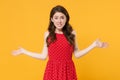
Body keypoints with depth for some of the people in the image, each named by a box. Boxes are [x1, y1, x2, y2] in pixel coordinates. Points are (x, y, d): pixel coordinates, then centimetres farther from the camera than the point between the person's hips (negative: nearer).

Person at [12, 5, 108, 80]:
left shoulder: (72, 33, 0)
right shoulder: (48, 34, 1)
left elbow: (77, 54, 5)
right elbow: (43, 56, 5)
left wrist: (94, 45, 0)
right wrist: (24, 51, 5)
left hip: (67, 70, 0)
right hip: (52, 70, 0)